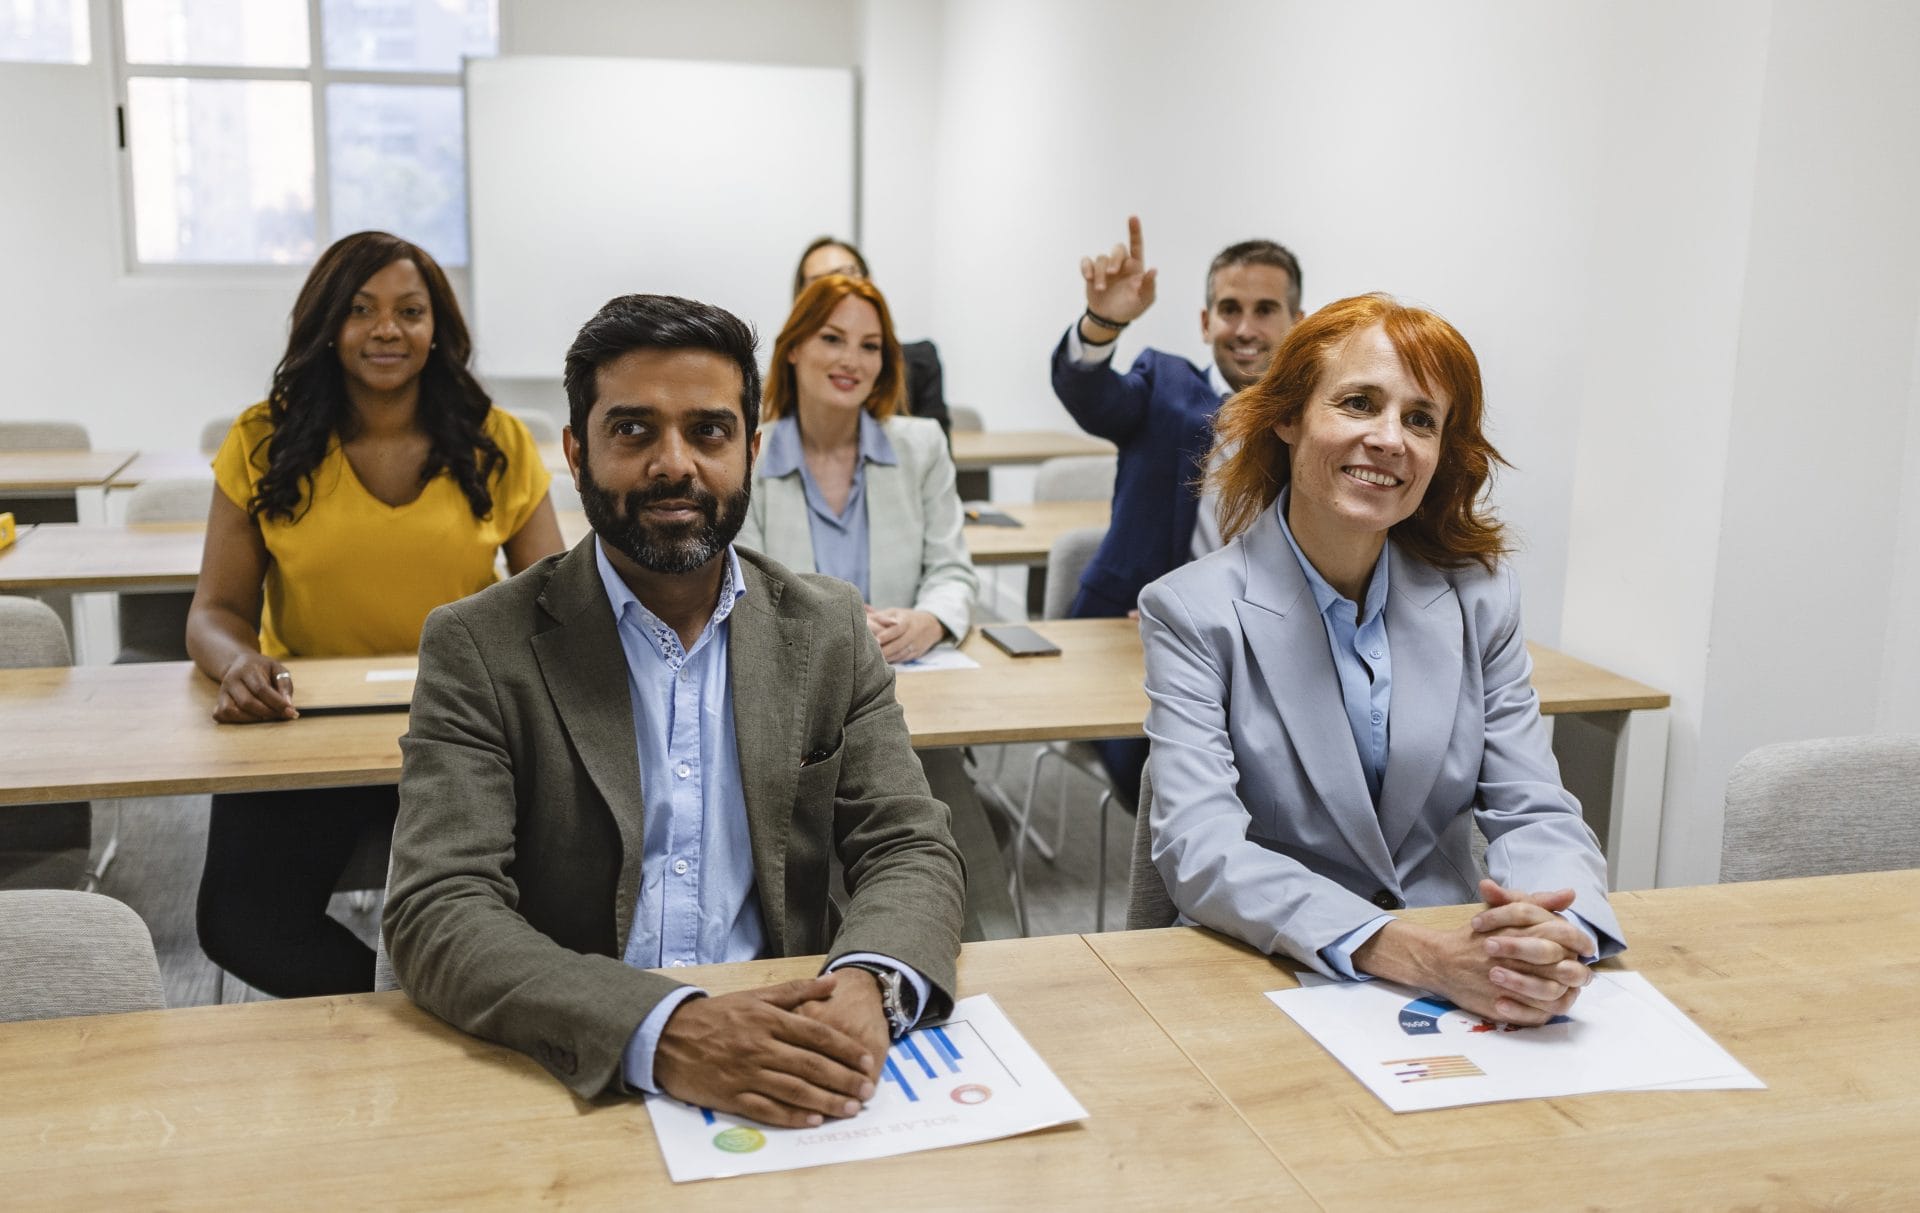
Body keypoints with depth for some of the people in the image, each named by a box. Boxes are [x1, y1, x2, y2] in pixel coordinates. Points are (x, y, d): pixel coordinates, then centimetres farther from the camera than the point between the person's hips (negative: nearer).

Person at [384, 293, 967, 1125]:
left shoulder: (828, 630, 7)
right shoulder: (478, 648, -2)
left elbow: (911, 851, 3)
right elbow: (437, 913, -12)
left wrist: (869, 985, -21)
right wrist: (660, 1031, -29)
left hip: (791, 1065, 1)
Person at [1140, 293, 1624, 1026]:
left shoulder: (1480, 598, 5)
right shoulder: (1193, 611, -7)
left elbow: (1534, 815, 1)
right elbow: (1198, 850, -18)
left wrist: (1557, 938, -23)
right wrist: (1420, 955, -30)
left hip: (1453, 961, 3)